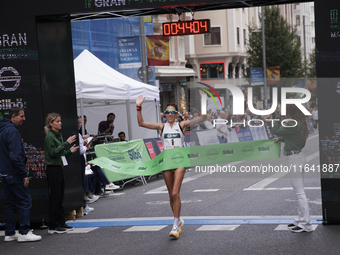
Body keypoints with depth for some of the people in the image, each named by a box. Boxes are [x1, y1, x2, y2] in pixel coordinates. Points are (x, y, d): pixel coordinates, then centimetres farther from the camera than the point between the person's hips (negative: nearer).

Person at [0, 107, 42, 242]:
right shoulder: (12, 131, -16)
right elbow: (15, 156, -23)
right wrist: (24, 174, -18)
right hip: (14, 174, -10)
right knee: (25, 201, -5)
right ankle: (24, 233, -5)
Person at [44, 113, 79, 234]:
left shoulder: (58, 135, 15)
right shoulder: (49, 136, -12)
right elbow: (53, 153, -21)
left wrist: (70, 151, 7)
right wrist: (66, 143, -22)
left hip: (59, 168, 9)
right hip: (53, 169, -9)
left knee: (60, 197, 12)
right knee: (54, 198, -5)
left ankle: (61, 223, 18)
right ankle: (53, 226, -1)